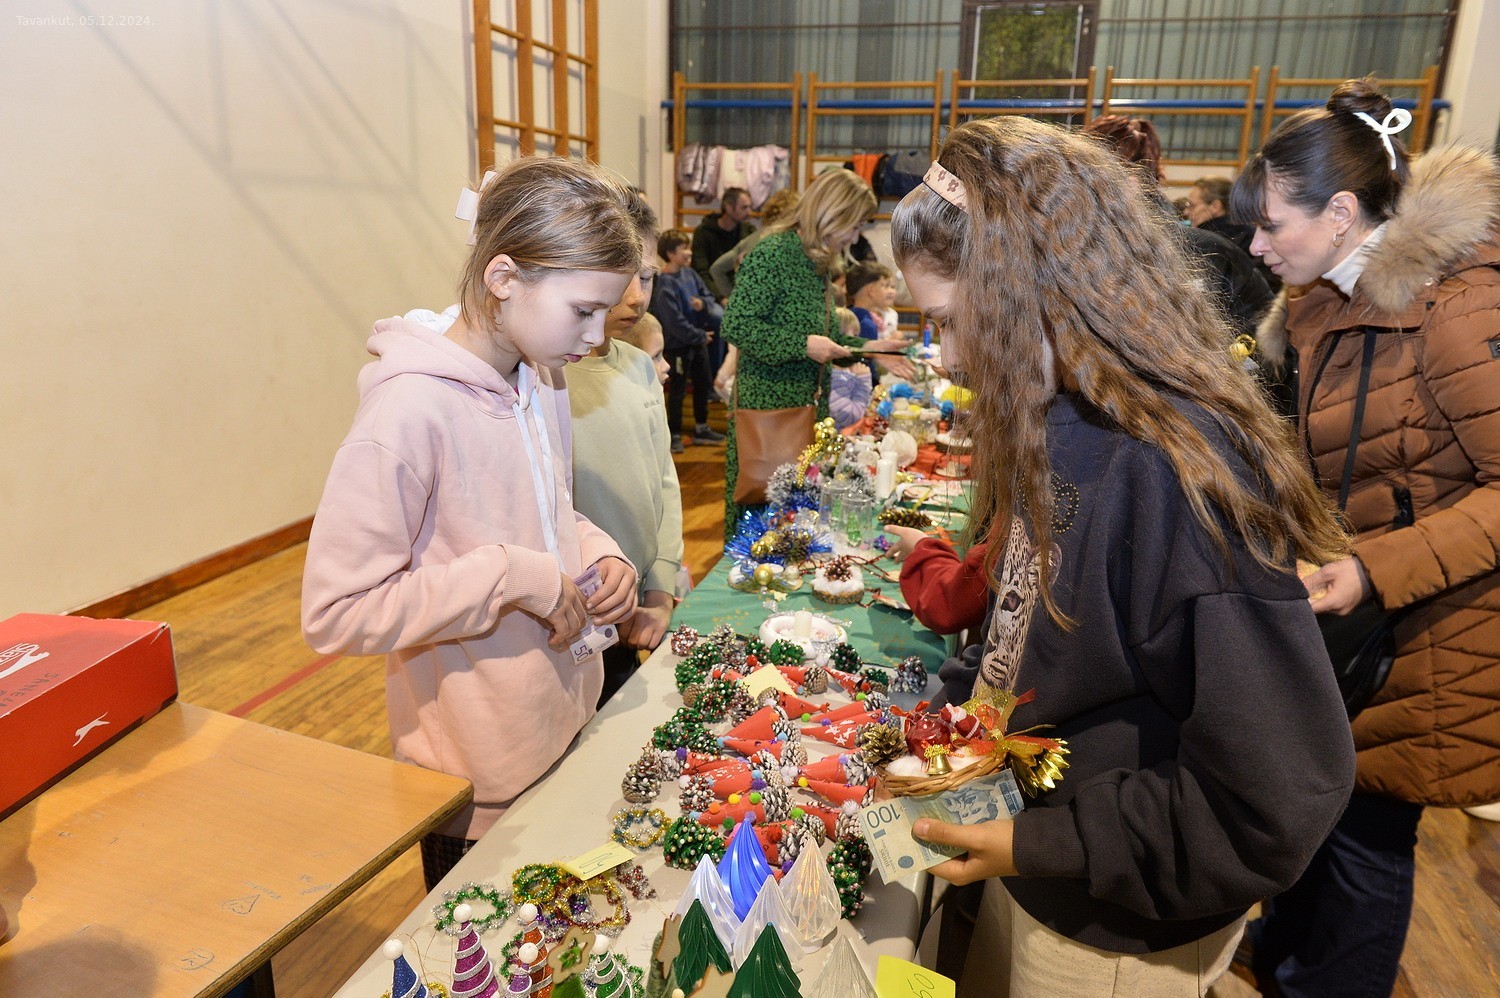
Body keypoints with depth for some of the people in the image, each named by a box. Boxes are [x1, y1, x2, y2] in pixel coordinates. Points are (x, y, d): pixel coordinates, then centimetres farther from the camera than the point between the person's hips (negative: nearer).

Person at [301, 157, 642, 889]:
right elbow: (335, 612, -25)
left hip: (569, 731, 7)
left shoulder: (541, 382, 1)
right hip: (481, 779, -7)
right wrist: (509, 576, -27)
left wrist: (598, 556, -4)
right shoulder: (412, 408, -24)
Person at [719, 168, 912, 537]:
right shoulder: (772, 254, -14)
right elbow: (736, 326, -20)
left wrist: (868, 349, 8)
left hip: (810, 402, 9)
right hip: (769, 401, -8)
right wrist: (803, 345, -21)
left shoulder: (820, 263, 14)